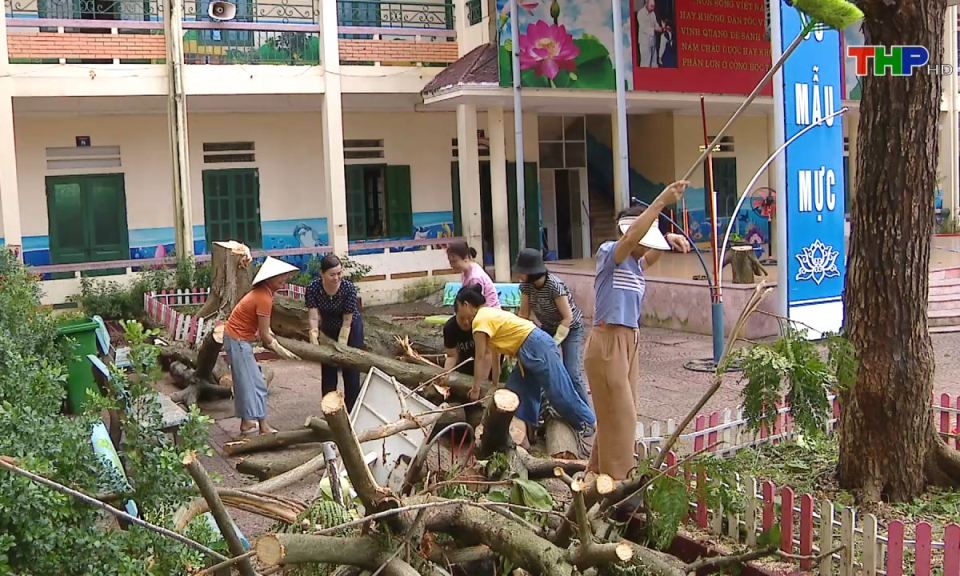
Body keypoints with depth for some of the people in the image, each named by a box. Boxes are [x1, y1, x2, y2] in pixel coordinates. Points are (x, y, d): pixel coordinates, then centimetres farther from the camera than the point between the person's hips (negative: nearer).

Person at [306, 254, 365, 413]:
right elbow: (313, 318, -26)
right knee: (328, 371, 5)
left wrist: (341, 347, -24)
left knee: (351, 370, 2)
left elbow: (347, 321, -23)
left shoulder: (349, 288, -29)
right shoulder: (313, 289, -24)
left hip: (351, 329, -2)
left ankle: (351, 411, 12)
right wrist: (314, 345, -36)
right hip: (328, 330, 2)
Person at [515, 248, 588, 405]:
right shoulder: (526, 285, -14)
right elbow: (524, 314, -6)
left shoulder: (554, 285, -32)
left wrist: (554, 343, -25)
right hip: (548, 327, 6)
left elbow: (567, 318, -26)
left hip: (570, 328, -6)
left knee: (571, 373, -15)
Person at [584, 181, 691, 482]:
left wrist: (669, 238, 15)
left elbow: (650, 253, 36)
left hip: (630, 342, 9)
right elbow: (632, 237, -29)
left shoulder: (635, 263, 14)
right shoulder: (609, 253, -9)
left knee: (618, 415, 14)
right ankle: (616, 481, 4)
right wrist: (661, 202, -35)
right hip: (608, 342, -9)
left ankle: (598, 473, 27)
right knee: (619, 415, -5)